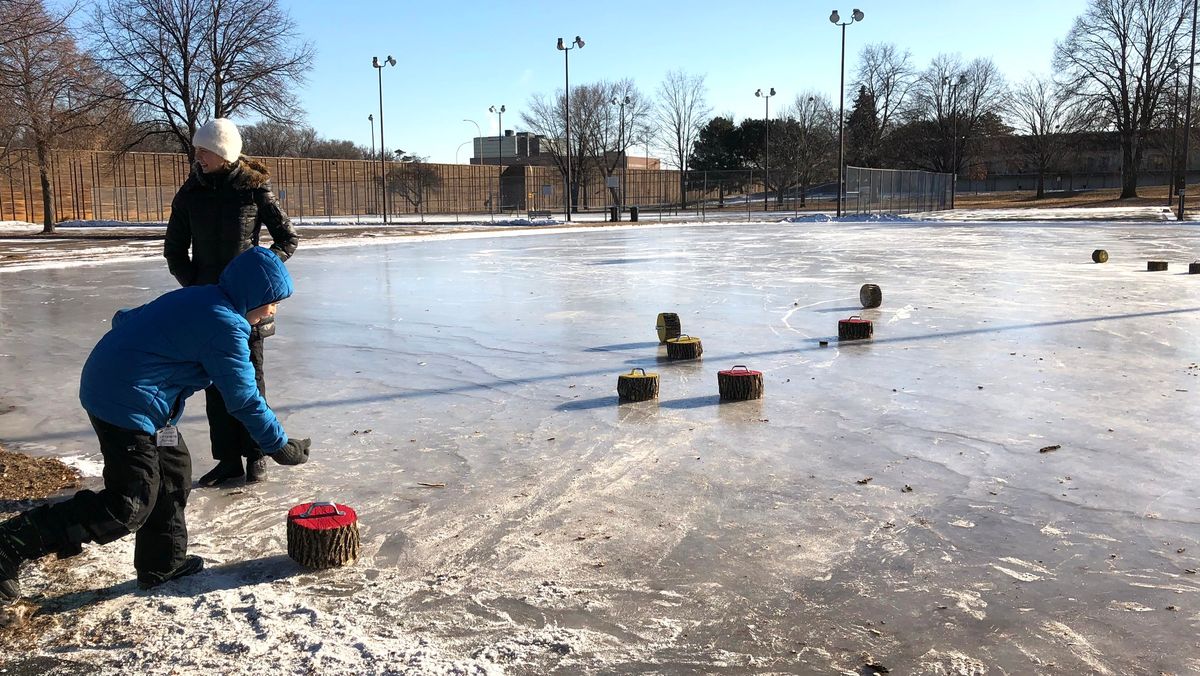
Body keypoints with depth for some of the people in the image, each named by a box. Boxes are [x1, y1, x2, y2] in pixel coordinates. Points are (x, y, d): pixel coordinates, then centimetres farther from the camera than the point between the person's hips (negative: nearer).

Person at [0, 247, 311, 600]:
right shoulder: (226, 326, -17)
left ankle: (162, 564, 25)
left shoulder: (195, 297, 12)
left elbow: (125, 319, 22)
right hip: (127, 405, -11)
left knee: (173, 468, 16)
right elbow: (244, 399, -15)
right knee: (129, 505, -5)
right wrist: (280, 446, -6)